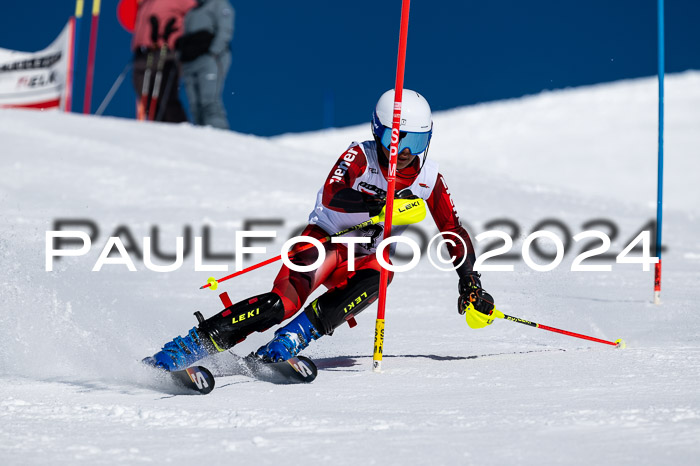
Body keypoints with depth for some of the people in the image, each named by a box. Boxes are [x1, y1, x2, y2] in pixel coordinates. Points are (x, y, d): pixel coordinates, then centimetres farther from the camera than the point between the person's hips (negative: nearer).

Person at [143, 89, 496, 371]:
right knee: (284, 302, -30)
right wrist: (382, 205, -47)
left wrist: (471, 287, -3)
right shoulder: (360, 156, -15)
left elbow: (455, 233, 5)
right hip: (326, 239, -4)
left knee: (373, 282, -35)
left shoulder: (429, 179, -4)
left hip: (367, 256, 4)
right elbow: (331, 198, -33)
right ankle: (190, 346, -32)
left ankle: (291, 341, -35)